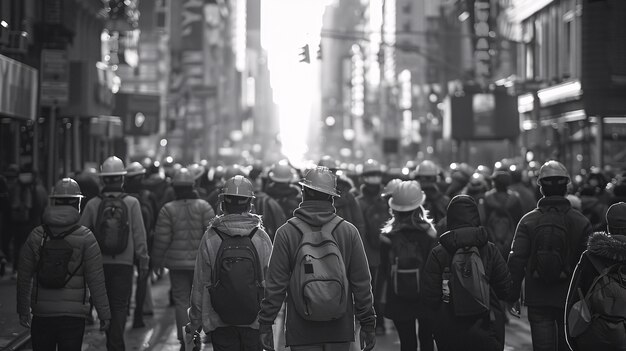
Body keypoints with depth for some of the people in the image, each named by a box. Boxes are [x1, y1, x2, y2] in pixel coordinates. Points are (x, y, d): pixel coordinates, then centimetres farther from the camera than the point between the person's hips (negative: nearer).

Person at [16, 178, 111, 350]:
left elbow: (24, 277, 5)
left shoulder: (36, 236, 0)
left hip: (42, 314, 2)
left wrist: (23, 310, 16)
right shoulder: (85, 238, -7)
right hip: (73, 315, -2)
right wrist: (104, 314, -2)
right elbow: (96, 280, -8)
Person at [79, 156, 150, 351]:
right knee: (120, 306, 2)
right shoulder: (132, 203, -6)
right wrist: (143, 261, 2)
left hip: (100, 263, 2)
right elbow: (139, 235, -6)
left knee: (106, 306, 15)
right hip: (124, 262, -2)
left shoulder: (93, 205, -3)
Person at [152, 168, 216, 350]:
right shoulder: (204, 207, -3)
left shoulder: (167, 209, -4)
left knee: (181, 301, 5)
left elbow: (162, 239, -4)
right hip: (201, 261, 1)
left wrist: (157, 261, 6)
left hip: (177, 262, -1)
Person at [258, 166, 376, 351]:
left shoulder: (286, 233, -5)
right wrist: (368, 324, 10)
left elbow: (275, 284, -4)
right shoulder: (349, 231, 0)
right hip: (340, 329, 2)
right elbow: (362, 282, 3)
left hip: (301, 334, -1)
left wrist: (265, 324, 4)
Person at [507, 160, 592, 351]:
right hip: (570, 299, 1)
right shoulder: (581, 222, -5)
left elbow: (516, 261, -6)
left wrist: (513, 296, 1)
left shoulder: (528, 221, -6)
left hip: (538, 299, 0)